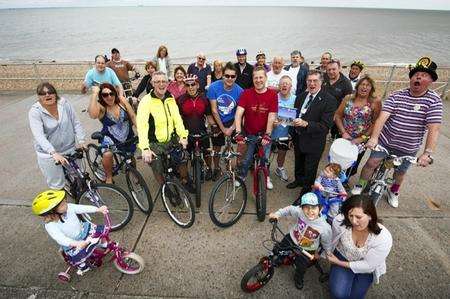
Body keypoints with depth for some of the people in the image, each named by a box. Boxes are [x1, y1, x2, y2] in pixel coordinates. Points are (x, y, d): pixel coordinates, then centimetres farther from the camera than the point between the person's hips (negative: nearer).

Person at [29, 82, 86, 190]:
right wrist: (54, 153, -38)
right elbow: (39, 136, -25)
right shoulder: (35, 112, -14)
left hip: (70, 149, 3)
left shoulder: (64, 104, -6)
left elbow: (76, 123, 0)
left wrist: (81, 141, -11)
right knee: (57, 185, 7)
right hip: (49, 154, -2)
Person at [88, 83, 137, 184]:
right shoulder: (100, 106, -17)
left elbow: (133, 117, -4)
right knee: (107, 155, -28)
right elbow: (92, 115, -40)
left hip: (128, 136, 3)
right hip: (110, 137, -3)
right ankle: (108, 177, 0)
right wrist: (94, 94, -35)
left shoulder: (121, 100, -10)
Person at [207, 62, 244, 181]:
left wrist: (231, 128, -21)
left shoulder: (239, 91, -16)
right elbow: (214, 110, -16)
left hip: (232, 121, 1)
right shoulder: (214, 87, -18)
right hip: (217, 122, 0)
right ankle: (217, 168, 34)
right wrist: (223, 128, -15)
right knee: (216, 148, 9)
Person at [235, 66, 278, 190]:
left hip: (265, 134, 1)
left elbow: (271, 117, -13)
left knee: (265, 159, 12)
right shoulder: (246, 93, -10)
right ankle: (241, 177, 35)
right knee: (246, 159, 8)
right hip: (249, 134, 0)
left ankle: (266, 177, 39)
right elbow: (238, 113, -19)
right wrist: (238, 132, -31)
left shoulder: (272, 94, -9)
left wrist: (267, 135, -23)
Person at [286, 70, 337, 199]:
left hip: (314, 141, -6)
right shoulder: (301, 96, 3)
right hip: (298, 138, 6)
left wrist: (306, 124, -33)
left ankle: (306, 190, 33)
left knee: (310, 169, 10)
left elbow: (325, 125, -23)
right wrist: (292, 120, -6)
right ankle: (299, 180, 52)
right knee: (299, 163, 26)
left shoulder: (329, 100, -17)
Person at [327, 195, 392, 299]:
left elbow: (368, 265, -20)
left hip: (366, 268, 0)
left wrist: (339, 263, -17)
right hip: (342, 256, 0)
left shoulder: (384, 238, -33)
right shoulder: (340, 221, -31)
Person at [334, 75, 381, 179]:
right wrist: (343, 132, -11)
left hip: (361, 141, -1)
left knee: (352, 166, 14)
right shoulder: (348, 98, -2)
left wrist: (362, 138, -15)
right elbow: (337, 115, -2)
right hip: (343, 138, 1)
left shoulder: (375, 102, -9)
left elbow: (376, 123, -10)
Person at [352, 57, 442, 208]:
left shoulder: (434, 100, -12)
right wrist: (373, 137, -34)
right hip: (385, 141, 0)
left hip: (408, 149, 1)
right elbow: (382, 117, -20)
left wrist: (427, 153, -29)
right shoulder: (396, 96, -10)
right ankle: (360, 186, 27)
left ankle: (393, 191, 47)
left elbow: (434, 129, -19)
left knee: (400, 173, 19)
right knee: (371, 163, 2)